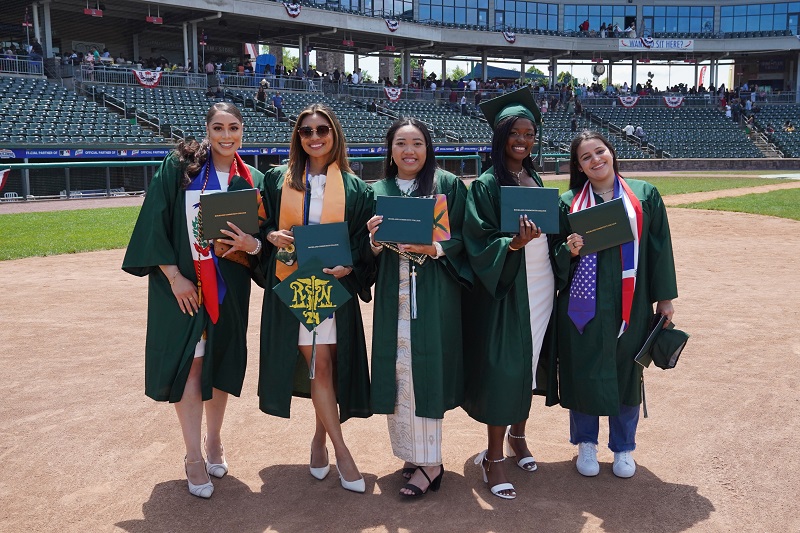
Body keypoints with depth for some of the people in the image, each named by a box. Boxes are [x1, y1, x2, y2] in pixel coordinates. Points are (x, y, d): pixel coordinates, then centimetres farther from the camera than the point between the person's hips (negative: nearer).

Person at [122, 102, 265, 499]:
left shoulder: (253, 180, 4)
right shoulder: (178, 167, -4)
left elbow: (264, 241, 7)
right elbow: (155, 224, -7)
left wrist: (248, 245, -16)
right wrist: (174, 277, -13)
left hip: (229, 287, 3)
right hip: (181, 283, -2)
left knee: (221, 360, 9)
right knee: (188, 363, -2)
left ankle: (213, 441, 29)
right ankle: (194, 457, 10)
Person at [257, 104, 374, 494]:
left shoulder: (353, 188, 5)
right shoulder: (279, 180, 7)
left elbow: (362, 241, 5)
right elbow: (260, 224, 12)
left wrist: (347, 267, -13)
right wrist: (272, 235, -10)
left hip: (334, 282, 1)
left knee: (327, 363, 3)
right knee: (318, 363, -3)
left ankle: (320, 436, 28)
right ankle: (341, 451, 7)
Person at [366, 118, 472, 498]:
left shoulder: (448, 185, 3)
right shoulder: (378, 192, 12)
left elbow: (463, 238, -1)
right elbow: (368, 252, 12)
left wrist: (434, 248, -19)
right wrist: (374, 239, -11)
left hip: (433, 293, -3)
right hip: (392, 295, 4)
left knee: (425, 370, -4)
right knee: (397, 371, 4)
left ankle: (429, 462, 7)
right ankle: (411, 453, 18)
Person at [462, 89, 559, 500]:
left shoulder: (535, 181, 11)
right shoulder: (486, 185, -9)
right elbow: (478, 244, -15)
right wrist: (514, 243, -29)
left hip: (540, 286, 6)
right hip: (505, 290, -6)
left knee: (531, 365, 13)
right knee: (504, 371, -4)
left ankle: (517, 435, 32)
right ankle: (493, 458, 9)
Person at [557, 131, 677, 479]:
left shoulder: (644, 195, 4)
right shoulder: (570, 202, 2)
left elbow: (659, 247, 5)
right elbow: (556, 254, 5)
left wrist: (665, 297, 4)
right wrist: (569, 250, -18)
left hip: (629, 303, 1)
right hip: (584, 303, -1)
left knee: (626, 372, 10)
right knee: (584, 372, 5)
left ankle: (623, 447, 28)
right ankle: (586, 443, 25)